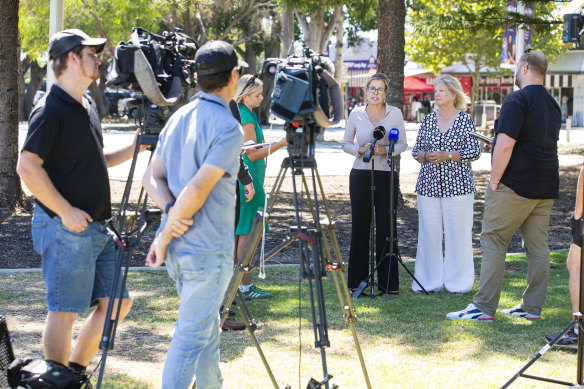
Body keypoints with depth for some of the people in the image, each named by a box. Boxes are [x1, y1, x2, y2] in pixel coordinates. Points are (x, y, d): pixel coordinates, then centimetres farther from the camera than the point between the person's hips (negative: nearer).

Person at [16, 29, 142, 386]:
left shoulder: (88, 106, 15)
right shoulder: (51, 110, -14)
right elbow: (28, 167, -21)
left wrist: (135, 148, 10)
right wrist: (66, 211, -20)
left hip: (96, 227, 9)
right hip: (65, 228, -9)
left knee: (117, 302, 12)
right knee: (65, 310, -2)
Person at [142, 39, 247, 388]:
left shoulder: (178, 118, 10)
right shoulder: (228, 128, -16)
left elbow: (153, 177, 8)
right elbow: (198, 190, -22)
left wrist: (172, 209, -9)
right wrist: (164, 238, -14)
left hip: (178, 250, 8)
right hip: (207, 253, -8)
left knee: (206, 329, 21)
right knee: (191, 336, -4)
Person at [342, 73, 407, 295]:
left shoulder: (395, 114, 2)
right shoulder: (356, 115, 3)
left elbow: (402, 144, 6)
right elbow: (346, 144, 10)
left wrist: (386, 150, -13)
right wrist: (360, 150, -10)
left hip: (386, 176, 0)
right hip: (360, 175, 0)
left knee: (386, 227, -2)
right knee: (360, 226, 2)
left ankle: (388, 282, 4)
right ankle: (357, 279, 12)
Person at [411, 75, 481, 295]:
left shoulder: (465, 120, 1)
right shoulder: (428, 121, 12)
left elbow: (475, 152, -3)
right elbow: (416, 151, 15)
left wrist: (447, 155, -14)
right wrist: (426, 156, -7)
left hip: (457, 185, -3)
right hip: (429, 185, 3)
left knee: (457, 233, -2)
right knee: (429, 232, 2)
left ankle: (457, 282, 7)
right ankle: (428, 282, 10)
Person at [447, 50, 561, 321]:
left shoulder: (517, 100, -13)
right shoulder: (552, 104, 14)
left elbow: (505, 145, -21)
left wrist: (494, 180, -12)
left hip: (515, 186, -8)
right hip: (546, 187, 8)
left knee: (493, 242, -3)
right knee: (538, 246, 9)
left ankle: (484, 307, -4)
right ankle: (532, 307, 12)